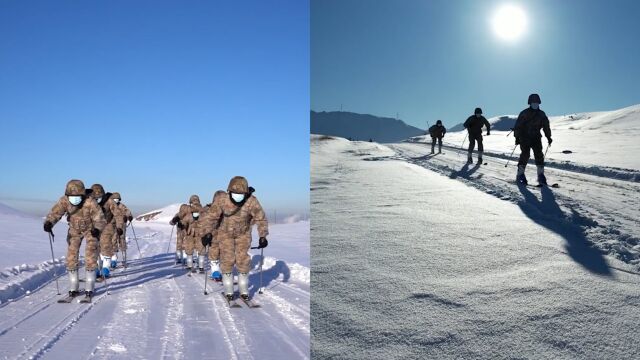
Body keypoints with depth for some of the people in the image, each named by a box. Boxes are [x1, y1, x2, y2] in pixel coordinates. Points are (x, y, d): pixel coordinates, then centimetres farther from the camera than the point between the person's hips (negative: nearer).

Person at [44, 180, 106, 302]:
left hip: (90, 230, -3)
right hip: (74, 230, 4)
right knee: (71, 259, 0)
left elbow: (100, 219, -29)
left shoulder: (90, 203, -31)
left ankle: (89, 290, 2)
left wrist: (97, 229, -48)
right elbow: (55, 212, -29)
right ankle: (73, 289, 13)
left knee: (90, 259, -9)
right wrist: (49, 222, -49)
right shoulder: (64, 201, -21)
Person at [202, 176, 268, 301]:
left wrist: (263, 236, -18)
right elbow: (211, 216, -14)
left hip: (243, 234, 0)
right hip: (226, 233, 0)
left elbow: (261, 218, -16)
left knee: (243, 260, -2)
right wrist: (208, 232, -22)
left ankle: (244, 290, 12)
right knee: (227, 260, -3)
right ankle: (228, 290, 10)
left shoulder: (251, 201, -24)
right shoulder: (222, 200, -24)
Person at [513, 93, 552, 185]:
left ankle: (541, 175, -1)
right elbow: (518, 126, -6)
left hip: (536, 137, 4)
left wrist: (548, 137, 7)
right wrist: (517, 137, -12)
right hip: (525, 137, -4)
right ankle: (520, 175, -6)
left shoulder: (541, 114, 9)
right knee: (525, 155, -13)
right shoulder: (524, 113, -4)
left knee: (539, 155, -5)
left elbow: (546, 126, 14)